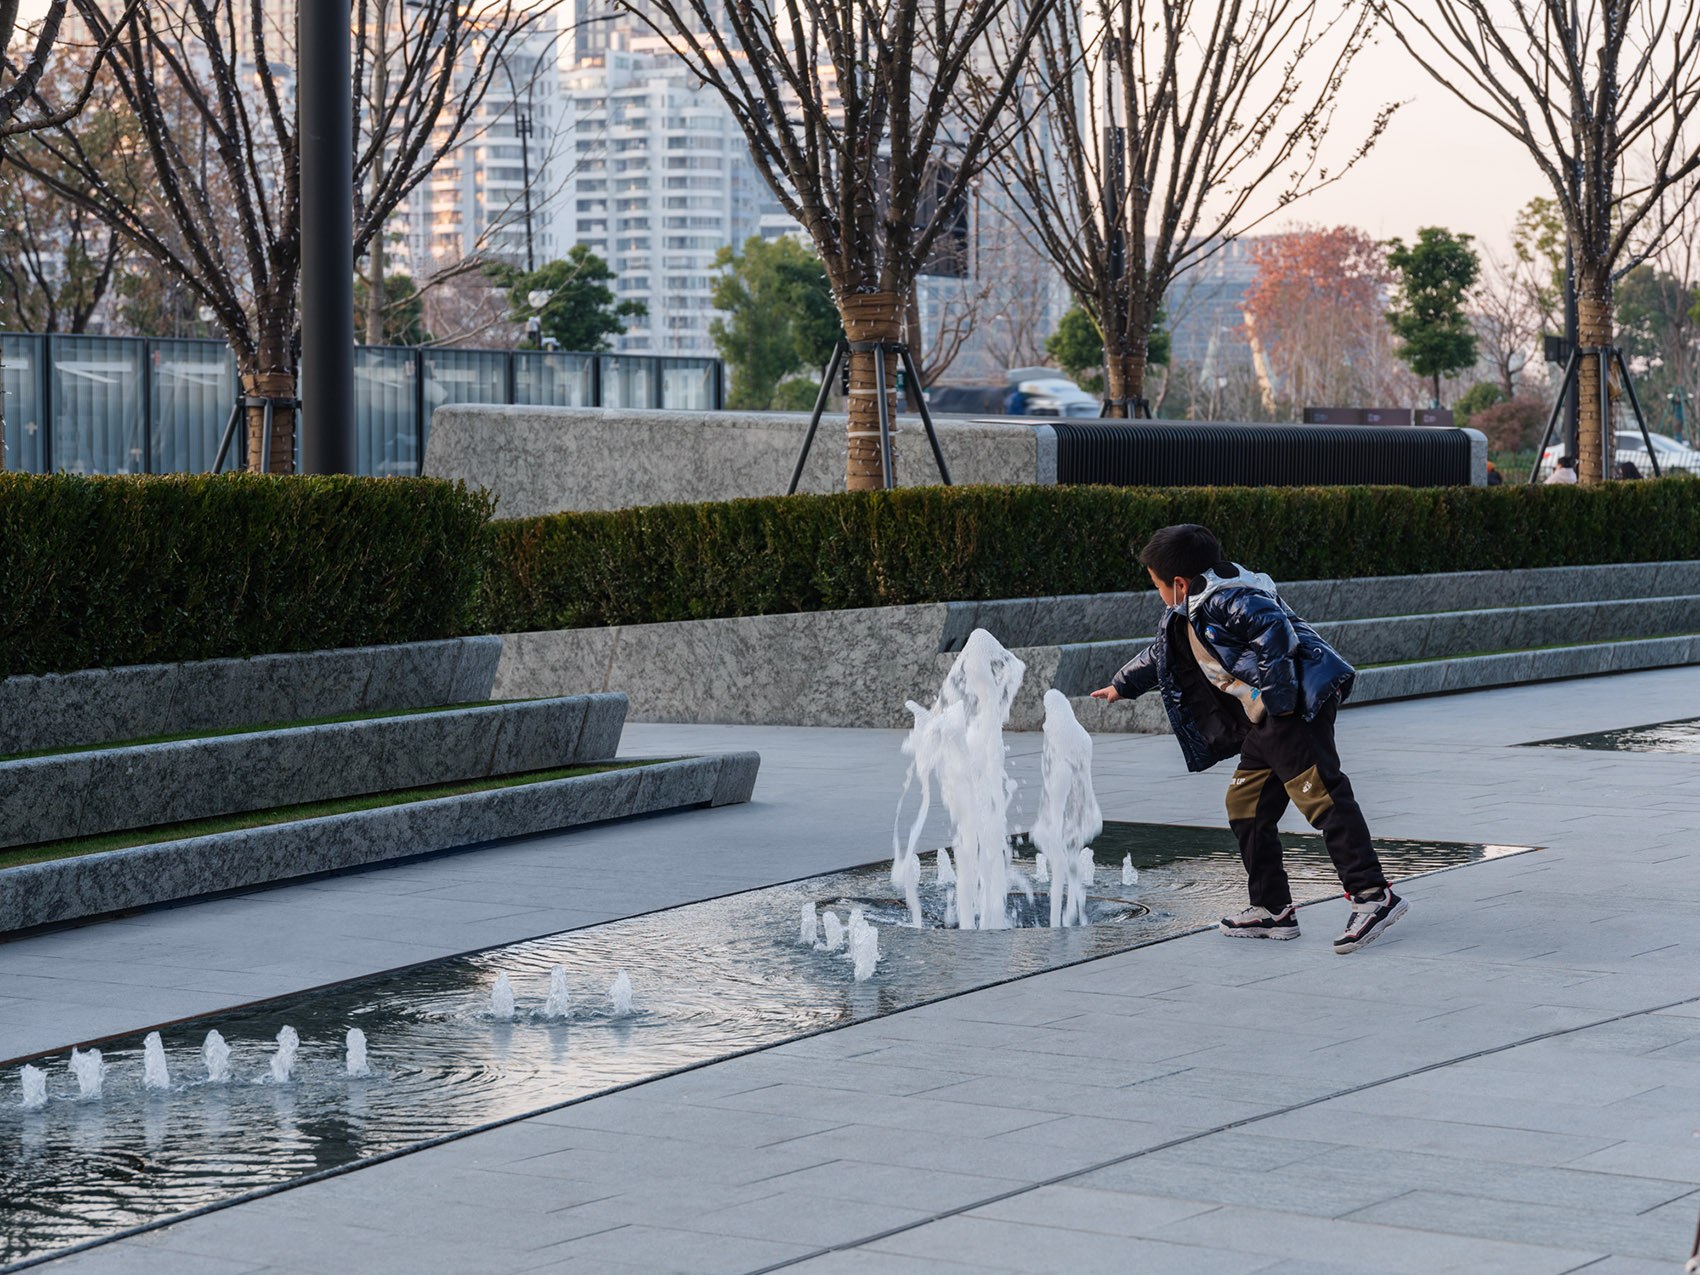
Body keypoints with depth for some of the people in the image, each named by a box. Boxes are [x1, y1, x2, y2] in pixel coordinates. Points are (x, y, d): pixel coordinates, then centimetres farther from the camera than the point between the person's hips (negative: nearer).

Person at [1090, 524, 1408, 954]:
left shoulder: (1225, 600, -12)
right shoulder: (1186, 616, 23)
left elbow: (1274, 630, -26)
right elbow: (1161, 654, 43)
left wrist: (1279, 695, -24)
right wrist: (1122, 686, 57)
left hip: (1297, 710, -11)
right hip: (1263, 725, 11)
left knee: (1321, 797, -18)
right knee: (1246, 806, 11)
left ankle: (1373, 896, -22)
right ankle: (1272, 910, 15)